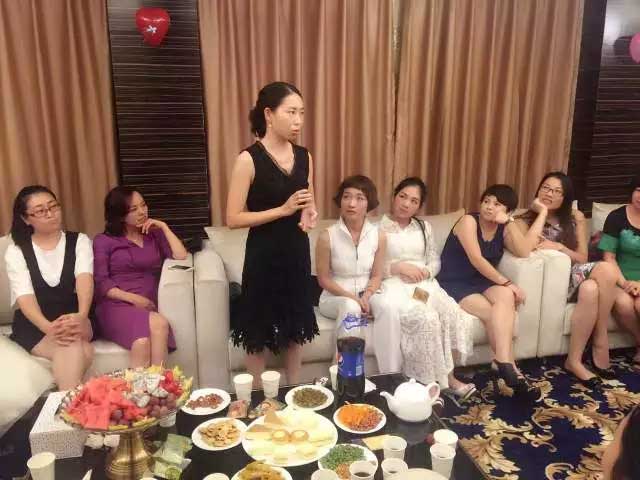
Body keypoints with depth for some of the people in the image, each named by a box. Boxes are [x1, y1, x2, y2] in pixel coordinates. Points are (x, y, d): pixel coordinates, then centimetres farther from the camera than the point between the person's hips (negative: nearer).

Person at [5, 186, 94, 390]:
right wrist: (48, 327, -34)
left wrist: (81, 316, -37)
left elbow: (84, 278, -15)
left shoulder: (79, 241, 4)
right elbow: (24, 296, -12)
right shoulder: (16, 251, 3)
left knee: (72, 348, -34)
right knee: (73, 349, -32)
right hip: (33, 326, -1)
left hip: (73, 318, 1)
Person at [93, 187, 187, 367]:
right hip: (116, 305, -3)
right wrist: (132, 298, -12)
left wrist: (164, 227, 5)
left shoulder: (154, 234, 19)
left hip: (146, 307, 3)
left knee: (143, 343, -34)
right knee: (160, 323, -35)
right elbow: (100, 282, 0)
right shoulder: (103, 241, 12)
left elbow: (181, 256, 2)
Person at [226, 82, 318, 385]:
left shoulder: (304, 157, 3)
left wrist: (310, 214, -6)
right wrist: (283, 210, -22)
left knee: (295, 326, 17)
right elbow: (233, 218, -16)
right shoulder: (249, 159, -15)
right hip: (263, 257, -5)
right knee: (259, 331, 8)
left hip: (297, 253, 6)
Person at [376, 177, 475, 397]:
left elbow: (435, 261, 15)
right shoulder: (379, 227, 2)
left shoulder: (424, 227, 20)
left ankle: (447, 376, -11)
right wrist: (398, 266, -16)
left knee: (453, 314, -24)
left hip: (424, 284, 5)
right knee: (427, 319, -31)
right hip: (393, 285, -5)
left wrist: (425, 272, -7)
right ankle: (439, 380, -16)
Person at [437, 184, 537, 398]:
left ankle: (502, 363, -30)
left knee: (506, 296, -28)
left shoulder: (503, 229, 9)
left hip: (481, 282, 5)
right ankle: (509, 367, -19)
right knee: (493, 314, -27)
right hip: (454, 284, -5)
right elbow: (476, 260, -20)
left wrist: (508, 222, -14)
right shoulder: (468, 221, -10)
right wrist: (506, 282, -23)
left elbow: (524, 253, -9)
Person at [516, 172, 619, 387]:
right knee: (590, 289, -34)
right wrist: (542, 212, -12)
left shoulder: (576, 218, 12)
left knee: (607, 269, -30)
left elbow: (582, 258, 10)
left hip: (572, 273, 4)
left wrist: (559, 247, -11)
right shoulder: (525, 220, 3)